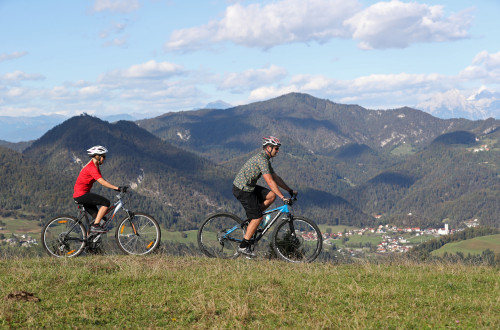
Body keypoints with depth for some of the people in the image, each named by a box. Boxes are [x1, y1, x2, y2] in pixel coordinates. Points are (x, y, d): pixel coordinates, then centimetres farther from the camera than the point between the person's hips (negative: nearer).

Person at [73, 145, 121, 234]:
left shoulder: (95, 166, 14)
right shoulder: (92, 167, -17)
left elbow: (102, 181, 17)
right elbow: (102, 182, -26)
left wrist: (116, 188, 10)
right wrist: (117, 188, -28)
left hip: (80, 195, 10)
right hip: (81, 194, -10)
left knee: (97, 216, 9)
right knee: (106, 202, -17)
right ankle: (95, 226, -16)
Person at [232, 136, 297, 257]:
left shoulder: (265, 159, 14)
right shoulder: (262, 159, -19)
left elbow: (276, 177, 20)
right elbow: (270, 182, -24)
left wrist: (290, 190, 15)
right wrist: (283, 197, -25)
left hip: (248, 187, 9)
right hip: (242, 189, -9)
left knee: (271, 195, 5)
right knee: (257, 217, -7)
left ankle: (251, 218, 11)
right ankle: (244, 246, -1)